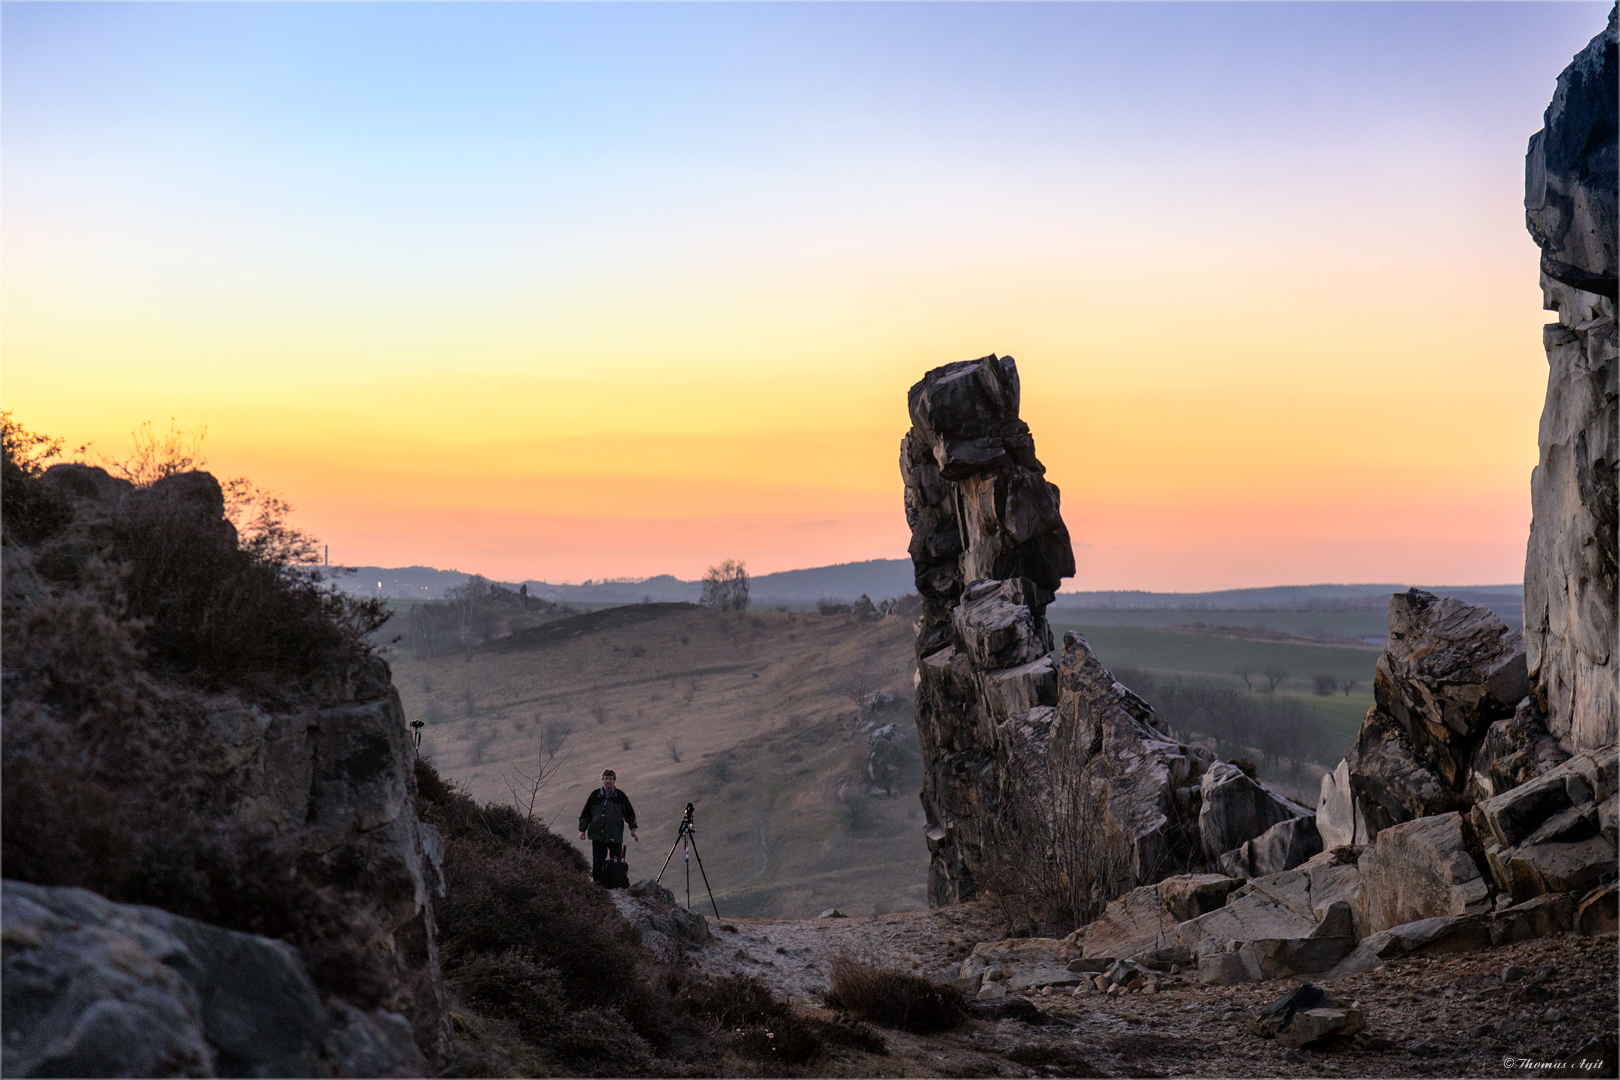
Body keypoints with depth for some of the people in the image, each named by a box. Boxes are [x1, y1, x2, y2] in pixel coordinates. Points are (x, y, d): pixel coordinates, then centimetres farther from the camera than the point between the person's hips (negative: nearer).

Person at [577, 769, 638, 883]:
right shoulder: (595, 795, 5)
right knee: (597, 864, -2)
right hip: (598, 836, 0)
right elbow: (585, 814, 12)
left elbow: (630, 814, 14)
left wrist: (633, 829, 6)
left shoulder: (620, 796, 5)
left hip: (615, 836, 0)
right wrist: (582, 830, 6)